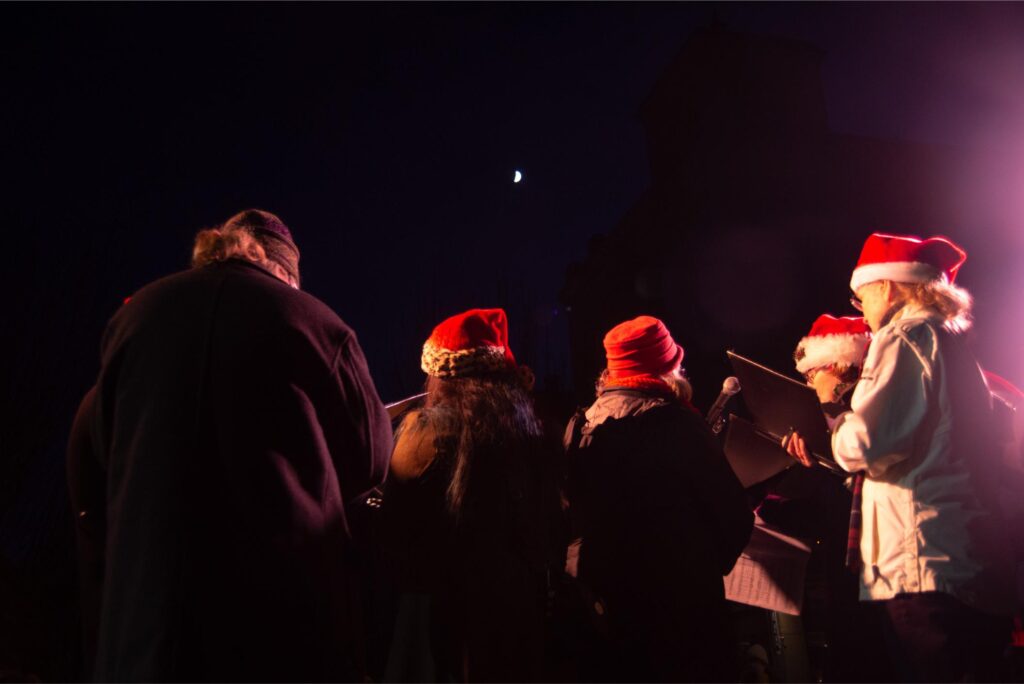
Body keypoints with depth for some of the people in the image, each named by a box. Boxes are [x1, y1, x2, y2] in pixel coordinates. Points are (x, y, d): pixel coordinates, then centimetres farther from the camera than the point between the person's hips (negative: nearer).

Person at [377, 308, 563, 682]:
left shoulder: (424, 429, -14)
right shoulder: (529, 426, 0)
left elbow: (395, 528, -9)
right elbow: (551, 527, 7)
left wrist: (410, 574, 9)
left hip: (445, 600, -4)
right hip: (521, 597, 5)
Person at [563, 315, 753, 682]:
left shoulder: (581, 427, -1)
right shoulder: (680, 425, -16)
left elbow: (572, 513, 7)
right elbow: (734, 514, -12)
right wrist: (711, 562, 7)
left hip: (605, 597, 5)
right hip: (682, 599, -5)